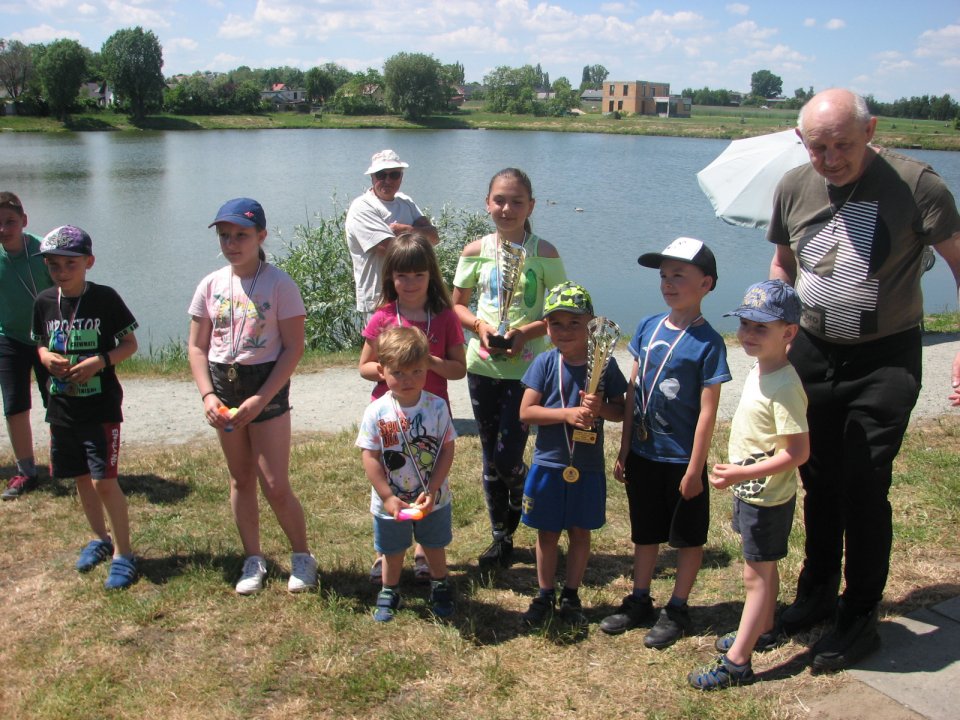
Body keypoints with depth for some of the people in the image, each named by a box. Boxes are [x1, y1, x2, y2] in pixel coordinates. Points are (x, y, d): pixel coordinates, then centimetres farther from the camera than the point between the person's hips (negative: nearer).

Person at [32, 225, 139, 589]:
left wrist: (100, 361, -21)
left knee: (104, 481, -9)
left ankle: (123, 552, 6)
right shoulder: (44, 302, 2)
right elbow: (41, 345, 14)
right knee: (81, 478, 16)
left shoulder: (104, 298, -11)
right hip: (62, 405, 5)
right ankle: (100, 538, 36)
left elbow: (130, 344, -5)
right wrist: (48, 358, -8)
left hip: (101, 406, -5)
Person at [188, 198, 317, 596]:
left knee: (276, 486, -3)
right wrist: (207, 394, -8)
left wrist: (260, 400, -17)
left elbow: (294, 348, -11)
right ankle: (253, 559, 28)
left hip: (267, 385, -4)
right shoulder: (211, 285, 2)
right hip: (223, 385, 5)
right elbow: (197, 346, 7)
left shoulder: (279, 284, -10)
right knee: (240, 479, 14)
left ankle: (302, 557, 19)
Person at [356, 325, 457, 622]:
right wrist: (388, 497, -18)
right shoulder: (377, 411, -17)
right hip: (391, 503, -1)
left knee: (435, 547, 23)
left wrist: (431, 491, -17)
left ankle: (440, 587, 47)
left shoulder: (437, 407, -14)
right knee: (392, 552, 20)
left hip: (433, 499, 1)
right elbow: (370, 457, -15)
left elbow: (447, 450, -11)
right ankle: (388, 593, 43)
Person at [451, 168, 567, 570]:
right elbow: (457, 305, 10)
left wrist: (527, 331, -18)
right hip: (483, 364, 3)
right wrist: (478, 324, -10)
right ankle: (501, 536, 28)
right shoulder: (475, 253, 2)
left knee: (508, 456, -7)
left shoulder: (544, 254, -5)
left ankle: (522, 509, 26)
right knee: (490, 455, 12)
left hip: (527, 367, -3)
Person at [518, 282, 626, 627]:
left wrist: (600, 407, -21)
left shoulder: (604, 364, -5)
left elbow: (621, 411, 1)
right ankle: (544, 595, 29)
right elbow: (526, 411, -10)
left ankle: (571, 596, 30)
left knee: (580, 532, 13)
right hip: (549, 464, 0)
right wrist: (566, 413, -22)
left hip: (588, 466, 1)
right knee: (547, 533, 12)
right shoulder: (545, 363, -7)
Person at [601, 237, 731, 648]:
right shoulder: (648, 327, 0)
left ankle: (677, 610, 27)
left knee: (688, 537, 12)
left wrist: (694, 469, -14)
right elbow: (633, 392, 5)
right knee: (645, 532, 19)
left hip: (682, 460, -5)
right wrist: (624, 451, 6)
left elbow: (707, 412, -14)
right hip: (643, 455, 5)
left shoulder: (707, 343, -15)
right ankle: (640, 601, 35)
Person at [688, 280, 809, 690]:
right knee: (763, 569, 23)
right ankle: (761, 631, 41)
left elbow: (797, 453, -28)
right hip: (750, 491, 9)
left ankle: (736, 662, 10)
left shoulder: (785, 386, -26)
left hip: (767, 498, -9)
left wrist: (742, 473, -30)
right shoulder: (758, 372, 3)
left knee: (757, 575, 1)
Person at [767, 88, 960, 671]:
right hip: (812, 352, 4)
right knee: (818, 480, 14)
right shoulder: (794, 188, -1)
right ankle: (817, 593, 34)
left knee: (864, 486, -5)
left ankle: (861, 618, 14)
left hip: (885, 359, -4)